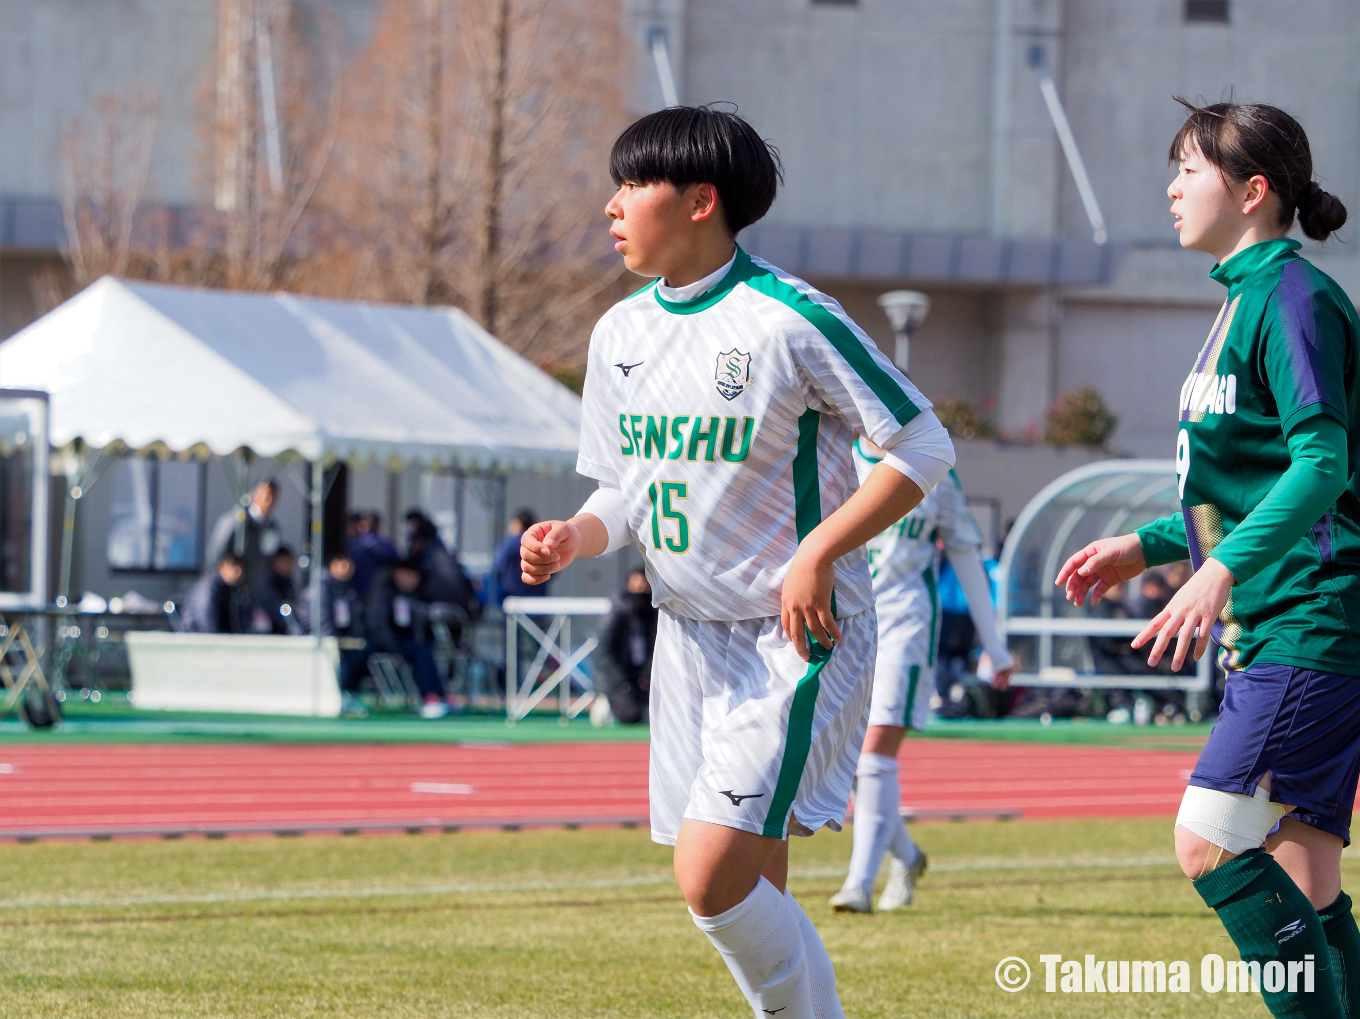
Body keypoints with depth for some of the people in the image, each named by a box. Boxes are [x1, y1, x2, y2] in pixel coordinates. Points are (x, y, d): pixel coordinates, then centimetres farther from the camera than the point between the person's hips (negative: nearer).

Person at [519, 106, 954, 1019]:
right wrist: (575, 537, -5)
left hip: (798, 636, -7)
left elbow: (924, 447, -10)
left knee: (712, 872, -19)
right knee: (750, 893, 9)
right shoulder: (621, 332, 7)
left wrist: (819, 551, -17)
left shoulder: (790, 320, -14)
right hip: (690, 637, 7)